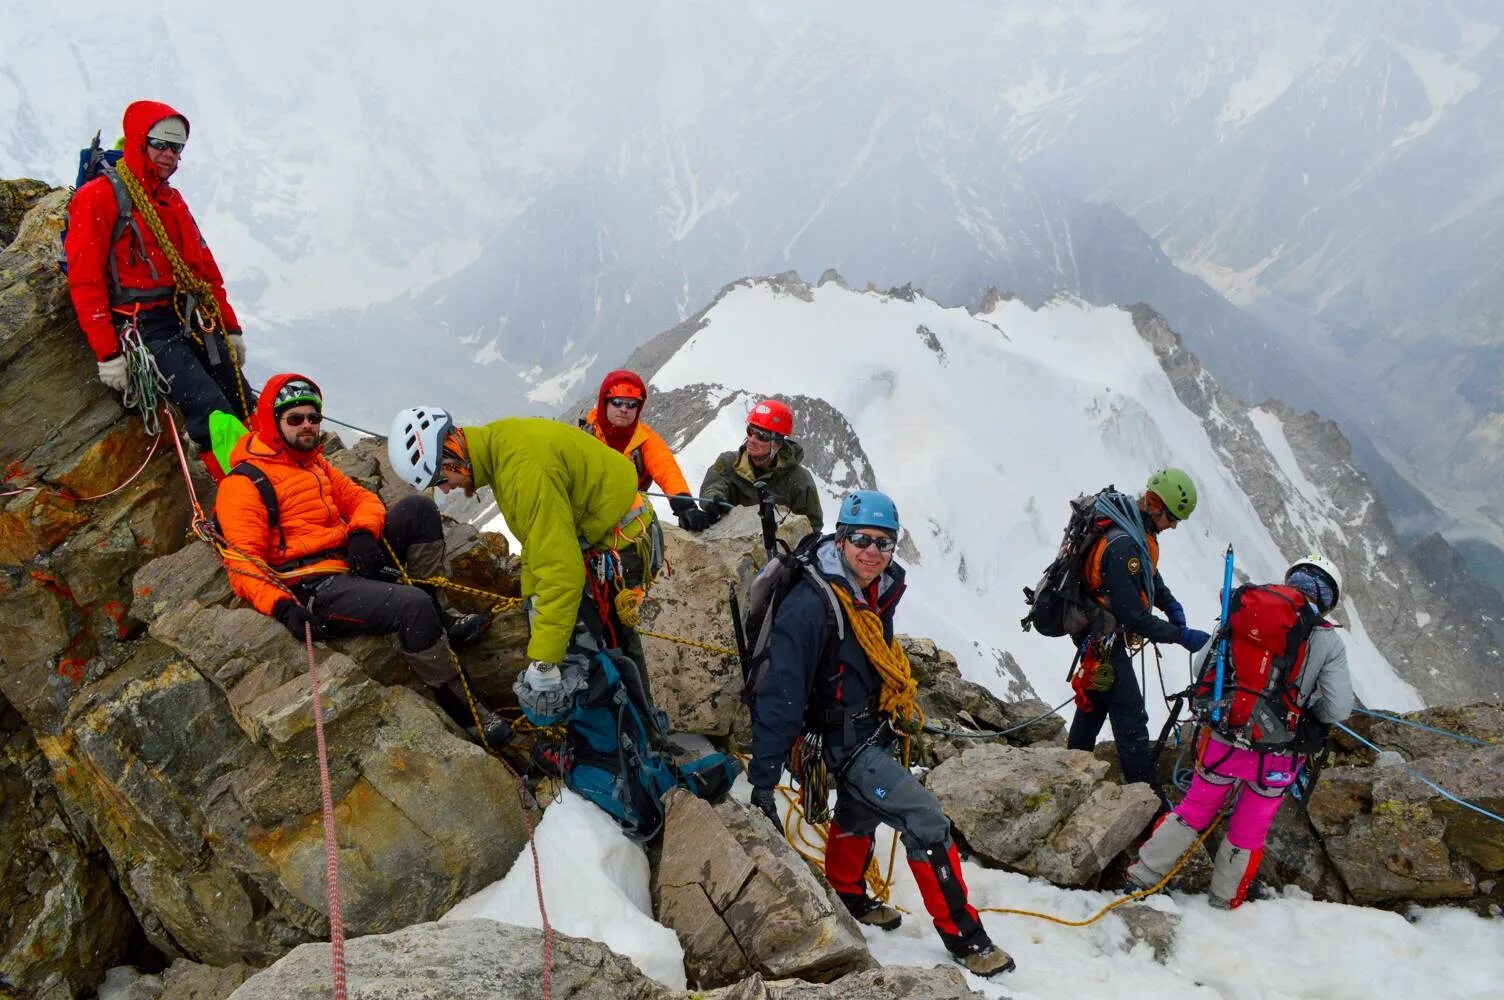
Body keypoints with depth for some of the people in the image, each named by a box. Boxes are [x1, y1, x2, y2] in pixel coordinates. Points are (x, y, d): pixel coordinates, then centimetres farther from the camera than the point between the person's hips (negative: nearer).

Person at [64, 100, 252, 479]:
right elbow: (85, 281, -10)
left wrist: (230, 328, 15)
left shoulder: (173, 200, 20)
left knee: (249, 409, -5)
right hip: (145, 326, -8)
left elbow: (205, 269, 22)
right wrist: (108, 353, -15)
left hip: (193, 322, 8)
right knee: (214, 413, -24)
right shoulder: (98, 197, -4)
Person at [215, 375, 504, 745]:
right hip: (316, 590, -9)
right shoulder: (244, 484, -8)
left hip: (355, 563, 9)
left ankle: (439, 617, -2)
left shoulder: (315, 463, 19)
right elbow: (243, 564, -15)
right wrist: (282, 607, -32)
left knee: (418, 508, -5)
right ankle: (456, 704, -16)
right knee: (413, 605, -30)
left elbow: (361, 498, 17)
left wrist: (363, 533, -8)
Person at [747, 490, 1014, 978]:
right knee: (927, 822, -12)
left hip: (872, 730, 9)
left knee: (859, 814, 28)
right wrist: (763, 778, -32)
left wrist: (897, 718, 23)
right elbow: (781, 692, -31)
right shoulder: (811, 604, -28)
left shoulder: (879, 593, -4)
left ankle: (849, 896, 51)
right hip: (843, 739, -8)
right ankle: (961, 934, 0)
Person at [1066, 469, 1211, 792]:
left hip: (1096, 636, 11)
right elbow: (1134, 617, -30)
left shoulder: (1137, 526, -2)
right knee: (1131, 719, -6)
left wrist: (1170, 603, 2)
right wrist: (1182, 636, -24)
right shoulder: (1122, 546, -33)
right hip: (1104, 640, -11)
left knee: (1093, 702, 24)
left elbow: (1149, 573, 17)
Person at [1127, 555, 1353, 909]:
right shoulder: (1330, 642, -7)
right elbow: (1337, 710, -13)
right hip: (1276, 758, -1)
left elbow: (1202, 669, -4)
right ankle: (1225, 899, 38)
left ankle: (1145, 872, 32)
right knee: (1248, 829, 22)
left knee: (1195, 808, 24)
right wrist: (1308, 706, 9)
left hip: (1222, 741, 1)